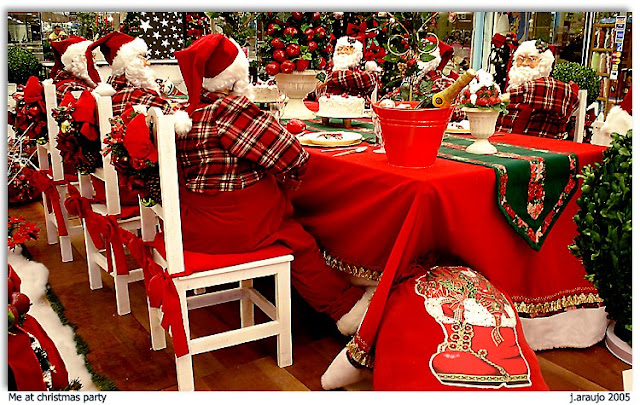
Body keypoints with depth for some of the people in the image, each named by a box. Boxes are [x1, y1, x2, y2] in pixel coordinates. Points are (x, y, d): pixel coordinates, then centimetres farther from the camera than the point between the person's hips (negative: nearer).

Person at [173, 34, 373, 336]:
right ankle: (347, 307, 23)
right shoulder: (232, 110, -19)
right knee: (299, 242, 11)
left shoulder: (186, 111, 5)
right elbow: (293, 156, -18)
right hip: (236, 224, -8)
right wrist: (282, 188, 3)